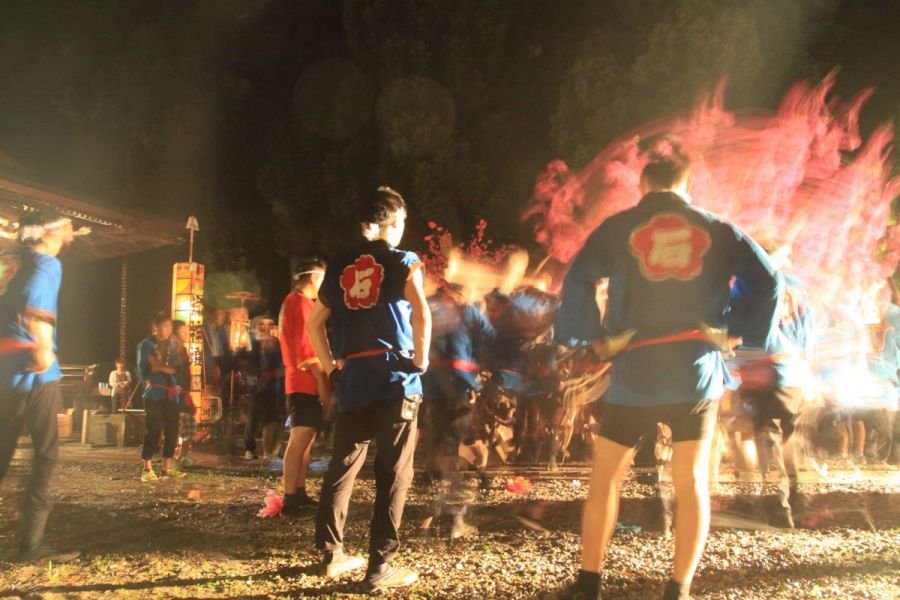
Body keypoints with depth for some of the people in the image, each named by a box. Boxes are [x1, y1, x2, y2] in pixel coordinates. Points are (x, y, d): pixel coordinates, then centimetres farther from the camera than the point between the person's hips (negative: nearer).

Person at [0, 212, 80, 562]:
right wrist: (44, 348, -24)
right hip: (32, 372, -7)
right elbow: (35, 299, -26)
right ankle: (31, 543, -3)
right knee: (46, 454, -1)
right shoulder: (46, 263, -5)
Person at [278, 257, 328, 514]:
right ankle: (290, 499, -15)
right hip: (306, 382, -11)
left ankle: (299, 493, 15)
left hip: (304, 382, 11)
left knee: (306, 439, 12)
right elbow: (307, 346, -18)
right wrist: (322, 382, -20)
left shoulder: (294, 301, 22)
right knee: (300, 439, -13)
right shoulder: (301, 302, -10)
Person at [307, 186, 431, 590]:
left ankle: (332, 553, 22)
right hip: (395, 379, -5)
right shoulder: (403, 262, -1)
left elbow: (314, 322, 16)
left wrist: (331, 367, 21)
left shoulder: (339, 267, 14)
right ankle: (380, 566, 0)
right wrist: (421, 361, -6)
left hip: (353, 382, 5)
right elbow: (420, 313, -17)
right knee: (393, 473, -1)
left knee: (342, 467, 14)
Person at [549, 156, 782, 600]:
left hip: (636, 369, -1)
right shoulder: (717, 230, 9)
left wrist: (596, 339, -1)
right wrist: (736, 333, 2)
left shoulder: (620, 227, 4)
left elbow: (578, 280, -8)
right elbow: (767, 280, 0)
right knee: (692, 482, 8)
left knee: (606, 477, 10)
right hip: (697, 369, 2)